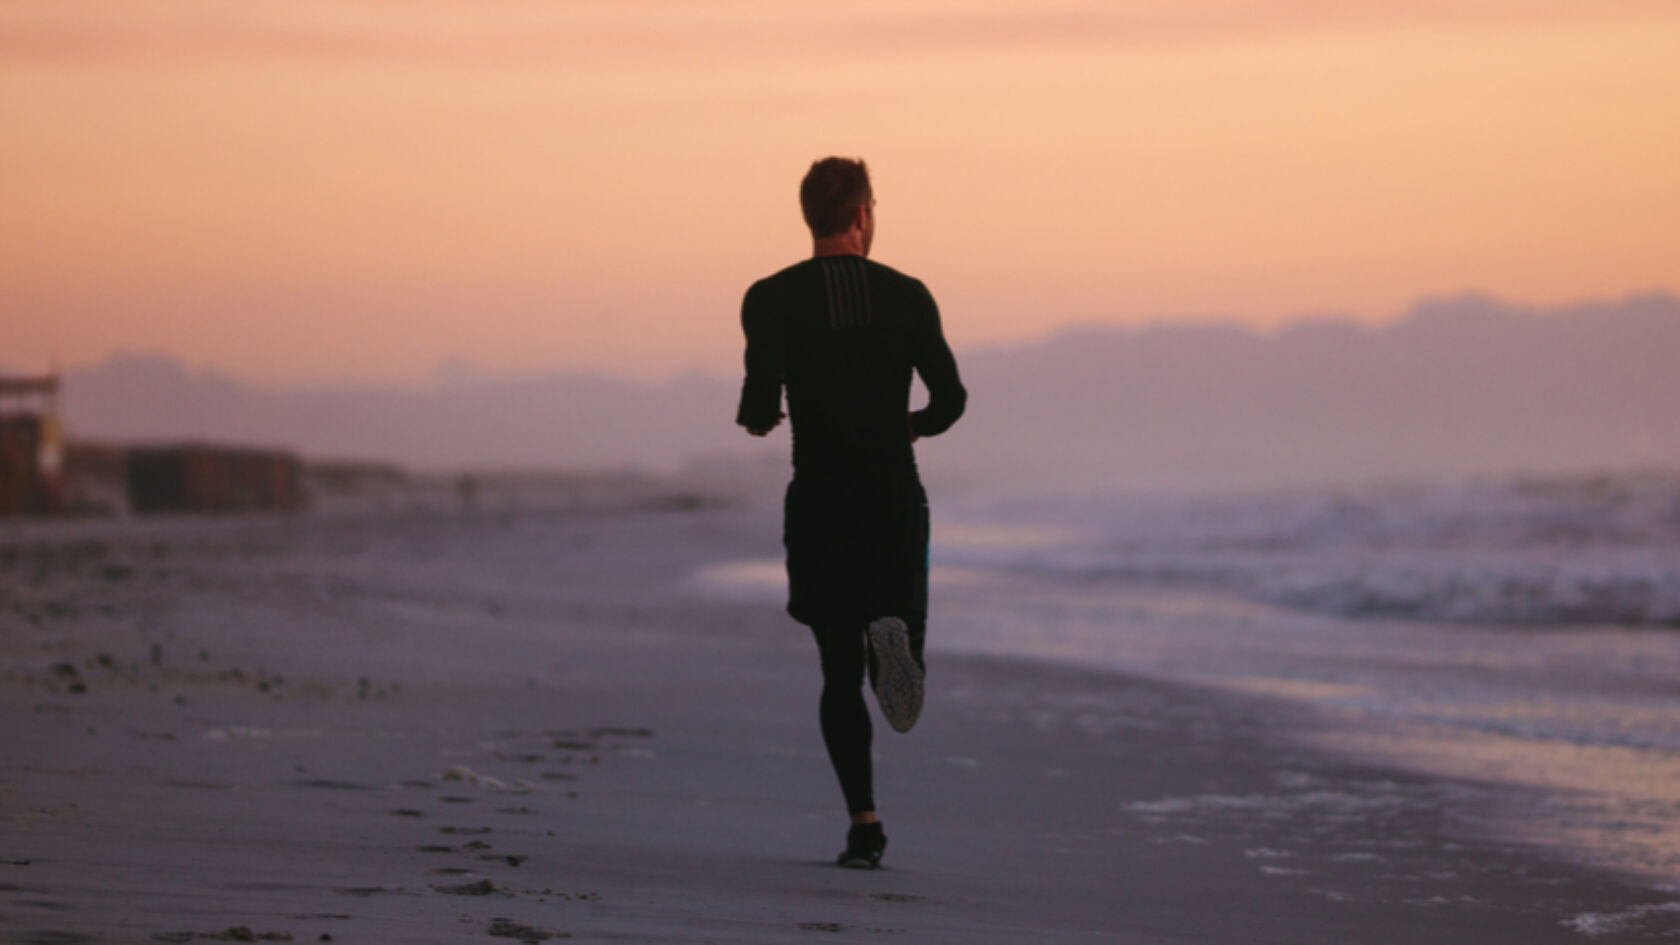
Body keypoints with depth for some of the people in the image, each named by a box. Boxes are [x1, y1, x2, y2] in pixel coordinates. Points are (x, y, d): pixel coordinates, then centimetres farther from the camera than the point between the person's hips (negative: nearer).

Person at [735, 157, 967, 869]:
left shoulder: (772, 299, -2)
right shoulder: (907, 295, 3)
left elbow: (761, 400, -15)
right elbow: (950, 399, 0)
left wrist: (756, 420, 10)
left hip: (818, 506, 0)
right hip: (897, 500, 0)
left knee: (840, 673, 9)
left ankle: (863, 821, -4)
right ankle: (893, 633, -30)